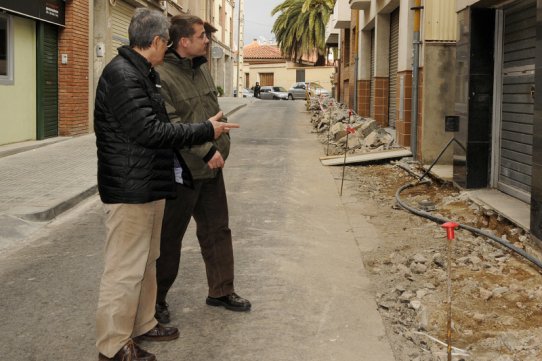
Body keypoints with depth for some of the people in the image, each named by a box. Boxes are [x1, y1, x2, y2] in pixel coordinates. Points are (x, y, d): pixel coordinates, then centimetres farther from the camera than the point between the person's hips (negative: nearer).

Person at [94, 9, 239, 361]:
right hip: (130, 188, -11)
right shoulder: (122, 74, -18)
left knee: (147, 262, 20)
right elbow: (148, 130, -24)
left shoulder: (145, 74, 15)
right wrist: (206, 131, -17)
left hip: (150, 185, 11)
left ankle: (141, 325, 34)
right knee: (126, 269, -3)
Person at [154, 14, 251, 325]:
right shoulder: (162, 75, -18)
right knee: (170, 237, 4)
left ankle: (221, 291, 29)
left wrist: (223, 144, 10)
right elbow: (171, 126, -24)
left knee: (217, 230, 15)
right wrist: (207, 151, -23)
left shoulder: (202, 69, 9)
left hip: (211, 167, 8)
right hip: (181, 170, -8)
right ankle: (157, 298, 20)